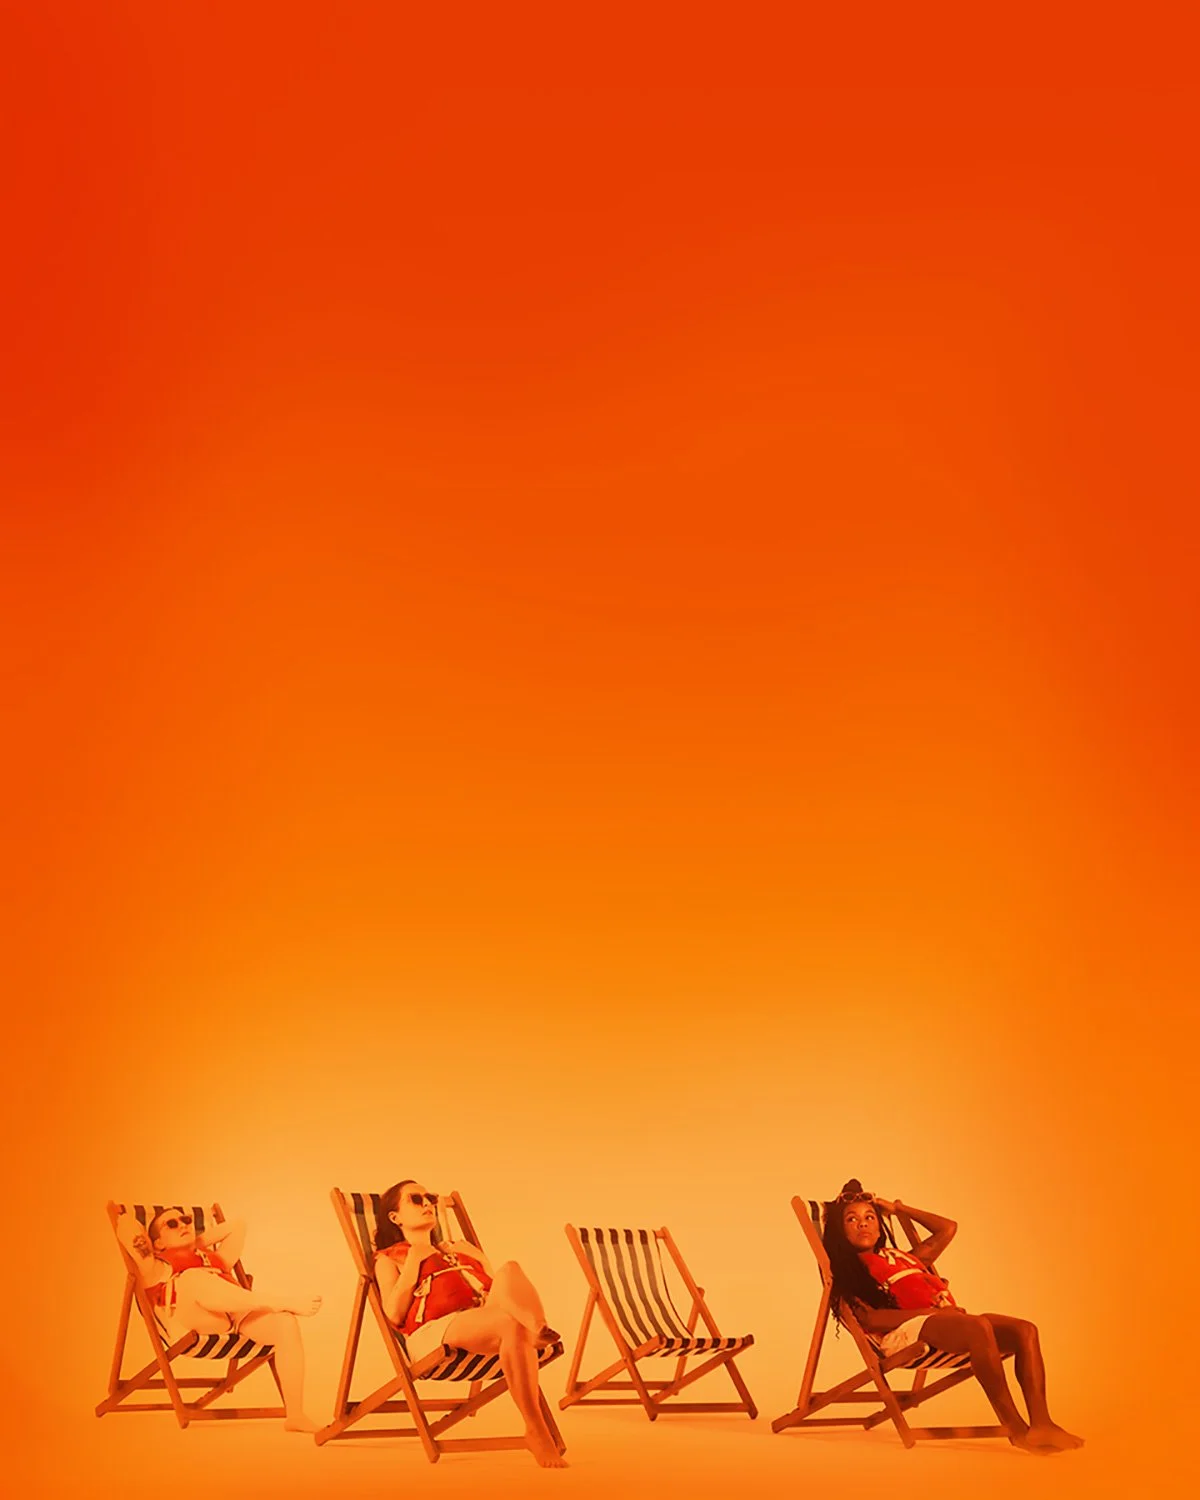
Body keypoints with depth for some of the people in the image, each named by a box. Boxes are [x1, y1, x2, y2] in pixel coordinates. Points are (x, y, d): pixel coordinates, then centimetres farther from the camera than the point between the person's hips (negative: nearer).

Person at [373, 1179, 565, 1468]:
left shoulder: (464, 1249, 38)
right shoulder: (389, 1258, 23)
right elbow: (394, 1315, 4)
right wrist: (413, 1263, 3)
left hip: (486, 1329, 5)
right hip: (435, 1332, -5)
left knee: (509, 1269, -28)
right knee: (514, 1324, -36)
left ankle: (539, 1328, -54)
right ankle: (536, 1431, -41)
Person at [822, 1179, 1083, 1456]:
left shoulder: (902, 1257, 35)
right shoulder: (848, 1269, 12)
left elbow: (947, 1228, 45)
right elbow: (869, 1318, -6)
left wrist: (900, 1208, 44)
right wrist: (929, 1310, -13)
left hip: (946, 1319, 8)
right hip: (906, 1330, -8)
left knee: (1024, 1330, -13)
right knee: (979, 1326, -35)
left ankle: (1041, 1424, -26)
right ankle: (1015, 1428, -34)